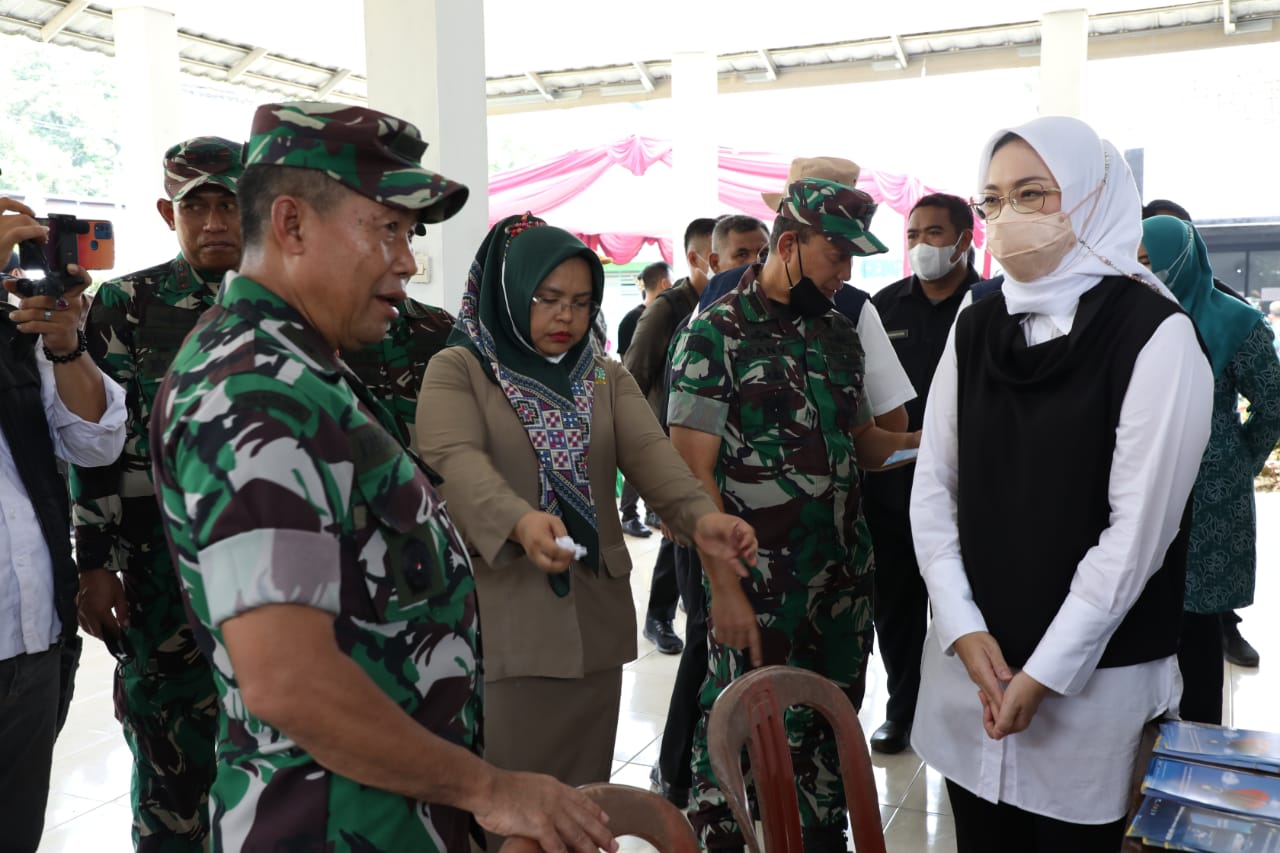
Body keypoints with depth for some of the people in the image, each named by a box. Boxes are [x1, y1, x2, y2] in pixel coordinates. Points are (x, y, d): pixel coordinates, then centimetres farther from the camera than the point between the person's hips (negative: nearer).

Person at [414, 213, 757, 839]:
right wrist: (519, 521, -40)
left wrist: (699, 516, -26)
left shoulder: (608, 378, 11)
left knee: (583, 796, 13)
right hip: (499, 619, -4)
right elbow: (455, 460, -19)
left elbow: (649, 453, -5)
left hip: (593, 620, 4)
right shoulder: (456, 370, -2)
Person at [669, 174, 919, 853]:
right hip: (760, 589, -6)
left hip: (843, 576, 6)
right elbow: (693, 471, -13)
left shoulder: (838, 333, 10)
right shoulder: (716, 333, -10)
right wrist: (724, 588, -17)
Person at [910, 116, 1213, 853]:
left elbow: (1139, 525, -13)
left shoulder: (1155, 333, -9)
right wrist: (964, 630, -7)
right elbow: (934, 487, 3)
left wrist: (1048, 669, -13)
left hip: (1094, 675, -4)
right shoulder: (975, 329, 4)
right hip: (972, 659, 4)